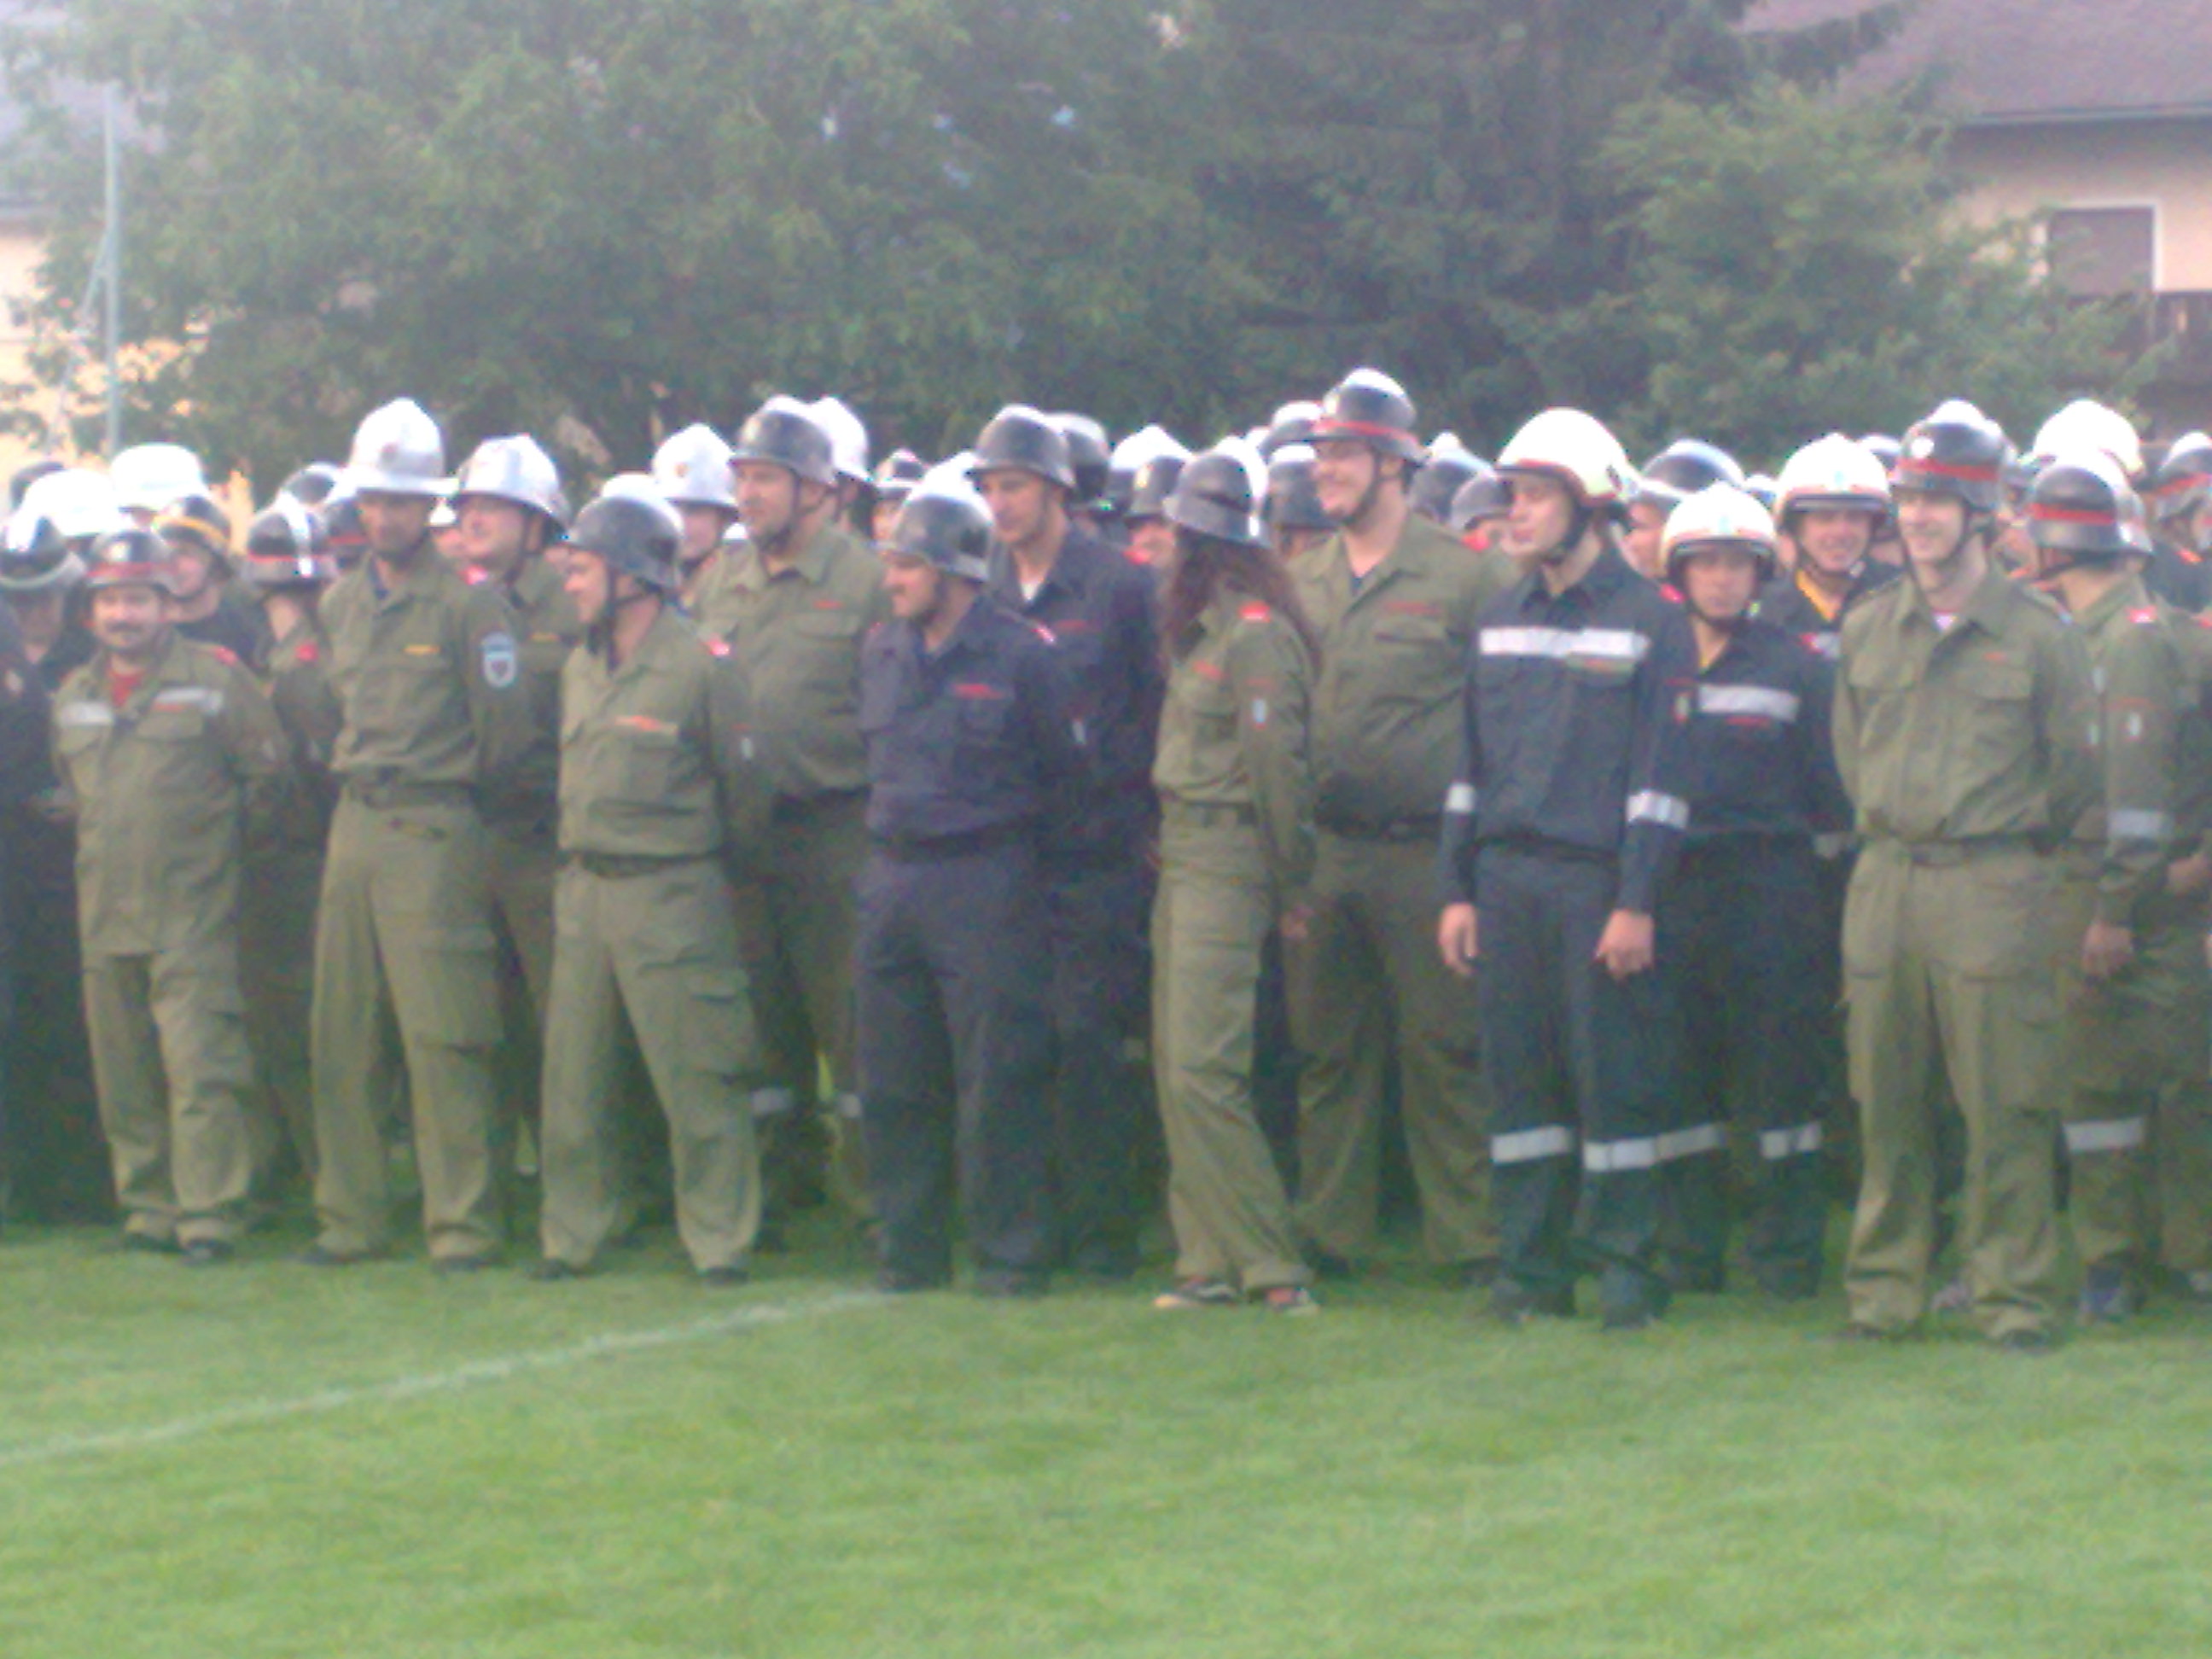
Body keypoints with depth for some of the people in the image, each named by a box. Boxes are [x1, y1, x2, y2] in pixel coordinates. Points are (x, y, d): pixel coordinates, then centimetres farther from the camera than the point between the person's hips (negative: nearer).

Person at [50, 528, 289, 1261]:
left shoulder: (215, 680, -3)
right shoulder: (72, 698, 13)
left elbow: (268, 773, 2)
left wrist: (222, 836, 3)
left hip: (192, 913, -6)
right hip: (104, 913, 6)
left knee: (199, 1065, -12)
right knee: (124, 1076, 8)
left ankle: (208, 1217, -10)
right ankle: (148, 1208, 16)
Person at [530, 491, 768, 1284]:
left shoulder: (700, 668, -10)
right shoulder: (580, 669, 11)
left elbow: (742, 789, -3)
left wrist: (706, 858, 6)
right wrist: (581, 854, 17)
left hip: (670, 892, -7)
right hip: (584, 889, 7)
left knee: (697, 1078, -3)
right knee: (573, 1077, 9)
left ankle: (718, 1241, 4)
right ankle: (571, 1237, 17)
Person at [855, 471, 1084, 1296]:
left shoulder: (1019, 655, -7)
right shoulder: (881, 653, 9)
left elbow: (1066, 776, 1)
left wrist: (1012, 845, 5)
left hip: (986, 882, -6)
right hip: (891, 879, 6)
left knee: (997, 1079, -3)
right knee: (892, 1080, 8)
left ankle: (1010, 1252, 4)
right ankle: (909, 1249, 17)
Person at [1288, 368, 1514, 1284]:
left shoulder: (1466, 574, -5)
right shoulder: (1302, 580, 11)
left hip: (1424, 853, -5)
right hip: (1324, 854, 5)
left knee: (1441, 1052, 0)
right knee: (1326, 1047, 10)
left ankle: (1468, 1238, 8)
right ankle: (1328, 1233, 19)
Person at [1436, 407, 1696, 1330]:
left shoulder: (1650, 623, -2)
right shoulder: (1500, 624, 14)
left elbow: (1660, 777, -6)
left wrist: (1637, 903, -12)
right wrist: (1459, 889, 9)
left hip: (1600, 882, -5)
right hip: (1508, 879, 5)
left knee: (1614, 1079, -3)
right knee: (1517, 1074, 5)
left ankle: (1626, 1266, 3)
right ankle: (1529, 1266, 11)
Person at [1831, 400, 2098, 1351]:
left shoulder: (2037, 632, -3)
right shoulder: (1867, 629, 9)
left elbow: (2074, 768, 5)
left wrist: (2014, 842, 10)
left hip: (1993, 887, -4)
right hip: (1884, 881, 4)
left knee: (2004, 1108, -3)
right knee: (1886, 1102, 6)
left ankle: (2012, 1296, 3)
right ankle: (1885, 1287, 14)